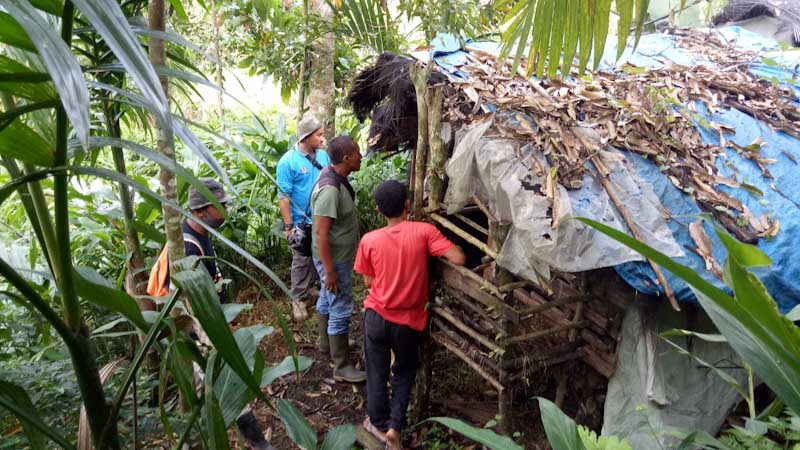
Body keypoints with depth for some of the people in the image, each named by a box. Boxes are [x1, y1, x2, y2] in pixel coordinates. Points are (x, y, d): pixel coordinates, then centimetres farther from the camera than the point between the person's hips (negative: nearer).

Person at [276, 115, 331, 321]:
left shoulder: (323, 156, 0)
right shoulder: (288, 161, -16)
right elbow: (283, 197, -15)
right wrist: (289, 226, -17)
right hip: (302, 223, -5)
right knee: (302, 261, 7)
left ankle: (309, 286, 38)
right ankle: (299, 299, 22)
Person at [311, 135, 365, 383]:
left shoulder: (335, 175, 0)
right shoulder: (330, 189, -30)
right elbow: (321, 233, -29)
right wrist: (330, 270, -25)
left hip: (338, 255, 10)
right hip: (334, 259, -10)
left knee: (327, 300, 26)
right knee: (341, 310, 0)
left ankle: (327, 341, 47)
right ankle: (341, 367, 12)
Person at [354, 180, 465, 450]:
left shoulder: (369, 240, -11)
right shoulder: (424, 231, -15)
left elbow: (369, 282, -1)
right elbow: (458, 259, -20)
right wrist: (448, 248, 1)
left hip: (377, 316, 0)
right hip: (409, 320, 0)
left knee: (377, 372, 20)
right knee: (405, 371, 24)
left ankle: (379, 425, 34)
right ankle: (394, 427, 17)